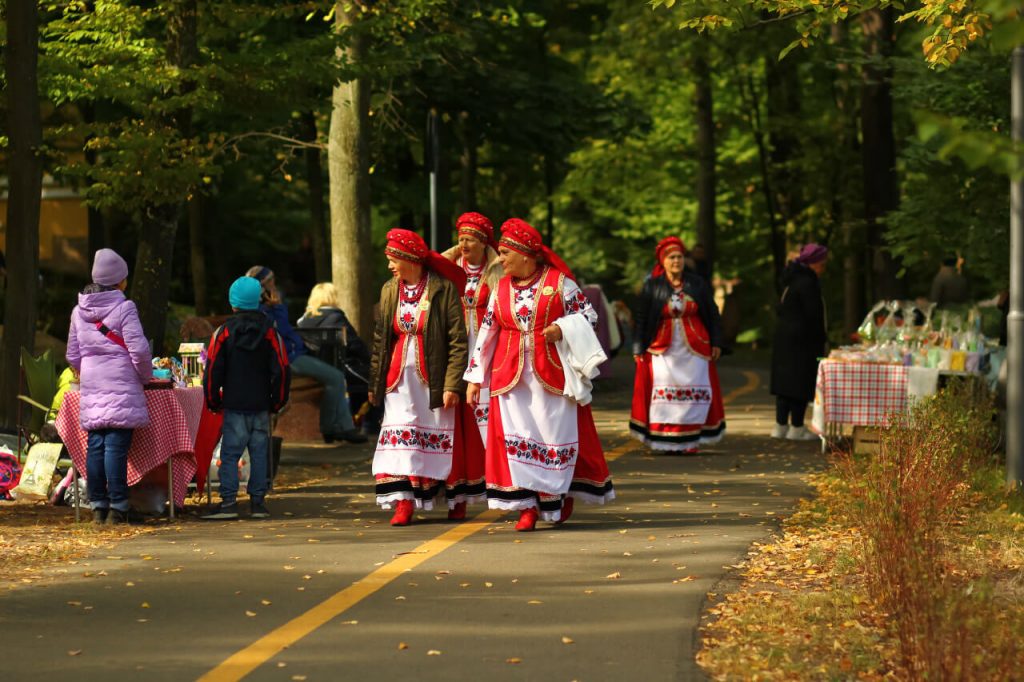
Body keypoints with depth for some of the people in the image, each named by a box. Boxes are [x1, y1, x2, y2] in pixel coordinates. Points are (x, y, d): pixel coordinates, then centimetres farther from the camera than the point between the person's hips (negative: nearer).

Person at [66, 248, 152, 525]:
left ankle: (98, 506, 8)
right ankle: (117, 508, -8)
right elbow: (139, 349, -12)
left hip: (91, 388, 5)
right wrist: (146, 377, 3)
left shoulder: (79, 311, 10)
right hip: (122, 387, -5)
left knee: (95, 446, 7)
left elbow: (73, 355, 16)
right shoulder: (124, 308, -8)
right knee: (117, 447, -7)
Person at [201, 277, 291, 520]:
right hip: (261, 406, 2)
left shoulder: (224, 333, -3)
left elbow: (213, 370, -2)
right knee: (259, 453, 7)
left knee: (230, 454, -1)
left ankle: (229, 502, -8)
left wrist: (213, 401, 8)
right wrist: (277, 402, 12)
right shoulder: (270, 332, 3)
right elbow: (282, 370, 3)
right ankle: (257, 501, 7)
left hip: (234, 406, -2)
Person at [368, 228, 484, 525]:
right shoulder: (390, 291, 7)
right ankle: (404, 502, -7)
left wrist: (452, 384, -16)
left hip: (434, 377, -4)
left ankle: (458, 499, 22)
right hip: (400, 376, 4)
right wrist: (375, 383, 8)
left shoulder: (444, 289, -9)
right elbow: (380, 340, 12)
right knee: (401, 437, -6)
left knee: (445, 437, 5)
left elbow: (458, 340, -11)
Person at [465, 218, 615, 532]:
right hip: (511, 375, 3)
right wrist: (475, 378, 10)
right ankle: (527, 507, -1)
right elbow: (487, 333, 12)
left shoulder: (559, 282, -3)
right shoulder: (501, 289, 9)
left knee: (558, 432, 3)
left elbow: (587, 313, 1)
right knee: (514, 437, -4)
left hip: (552, 374, -3)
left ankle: (564, 492, 24)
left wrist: (562, 328, -18)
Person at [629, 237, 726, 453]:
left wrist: (716, 342, 6)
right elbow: (641, 319, 5)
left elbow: (712, 314, 10)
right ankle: (667, 441, -1)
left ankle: (690, 439, 2)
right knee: (665, 393, -6)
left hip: (695, 348, 1)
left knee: (694, 393, -4)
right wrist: (639, 349, 2)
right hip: (663, 349, -1)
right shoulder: (652, 286, 1)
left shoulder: (697, 283, 5)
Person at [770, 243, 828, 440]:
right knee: (801, 382, -4)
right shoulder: (807, 283, -15)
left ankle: (781, 425, 13)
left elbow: (780, 309, 17)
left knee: (785, 380, 11)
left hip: (785, 336, 9)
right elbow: (814, 313, -18)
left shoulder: (793, 281, 14)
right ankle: (796, 428, -2)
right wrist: (822, 336, -5)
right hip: (803, 341, -9)